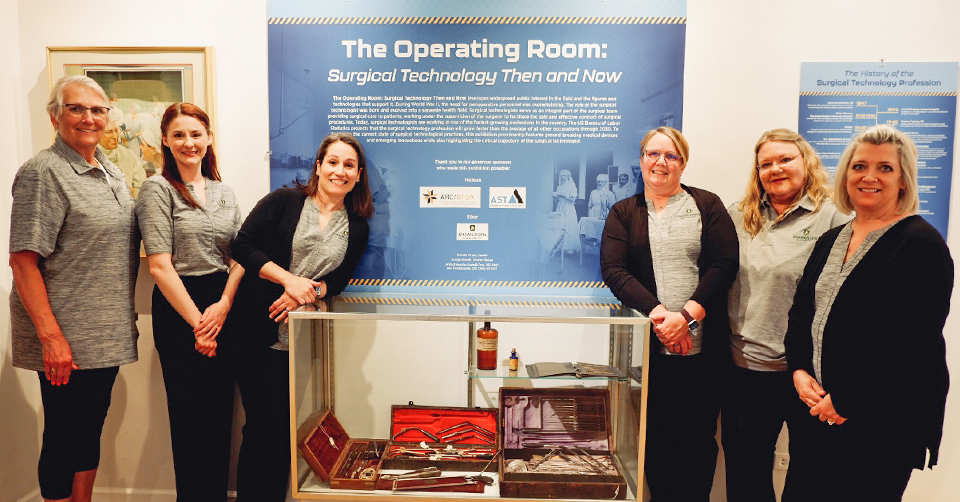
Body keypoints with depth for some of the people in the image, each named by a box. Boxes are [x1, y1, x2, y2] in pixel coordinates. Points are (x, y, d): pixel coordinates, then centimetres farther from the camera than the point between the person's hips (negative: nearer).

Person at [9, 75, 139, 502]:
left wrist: (125, 318, 16)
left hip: (107, 334, 7)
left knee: (92, 426, 17)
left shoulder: (110, 171, 12)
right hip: (65, 341, -7)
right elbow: (23, 261, -17)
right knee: (64, 434, 5)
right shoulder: (43, 172, -12)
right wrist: (51, 336, -21)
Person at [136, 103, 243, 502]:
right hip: (179, 308, -5)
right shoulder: (158, 189, -3)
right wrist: (197, 320, -14)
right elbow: (160, 264, -11)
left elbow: (240, 256, 7)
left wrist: (224, 305, -10)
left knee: (221, 412, 10)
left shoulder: (224, 193, 13)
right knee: (191, 413, 3)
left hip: (223, 307, 5)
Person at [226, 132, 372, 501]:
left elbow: (339, 279, 3)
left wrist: (308, 292, -16)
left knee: (285, 424, 7)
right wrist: (289, 279, -17)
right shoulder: (284, 201, 0)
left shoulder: (357, 228, 9)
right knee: (262, 422, 1)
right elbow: (243, 245, -7)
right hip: (254, 332, -3)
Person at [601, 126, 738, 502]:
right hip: (649, 345, 0)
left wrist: (686, 316, -14)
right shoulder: (623, 213, 10)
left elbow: (725, 264, -2)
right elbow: (613, 270, -3)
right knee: (657, 436, 6)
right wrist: (657, 313, -16)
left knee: (700, 437, 4)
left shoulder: (707, 206, 10)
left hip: (702, 343, 0)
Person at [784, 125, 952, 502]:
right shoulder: (830, 241, 11)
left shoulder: (921, 245, -12)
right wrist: (799, 370, -3)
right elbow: (801, 311, 13)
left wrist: (846, 401, -18)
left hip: (881, 420, -6)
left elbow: (911, 342, -19)